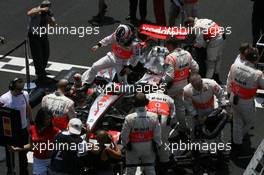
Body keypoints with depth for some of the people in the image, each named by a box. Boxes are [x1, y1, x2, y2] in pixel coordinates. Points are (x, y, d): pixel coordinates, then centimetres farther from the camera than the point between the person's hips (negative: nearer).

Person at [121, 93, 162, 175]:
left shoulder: (129, 118, -18)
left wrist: (125, 144, 8)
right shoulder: (153, 117, -13)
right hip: (148, 148, 2)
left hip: (133, 148, -1)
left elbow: (124, 135, -10)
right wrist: (157, 145, 9)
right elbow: (157, 134, -6)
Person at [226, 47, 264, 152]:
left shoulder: (234, 66, -16)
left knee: (237, 122, 28)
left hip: (234, 99, 5)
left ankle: (236, 142, 47)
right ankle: (240, 136, 49)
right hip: (246, 103, -5)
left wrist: (229, 93, 16)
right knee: (249, 122, 28)